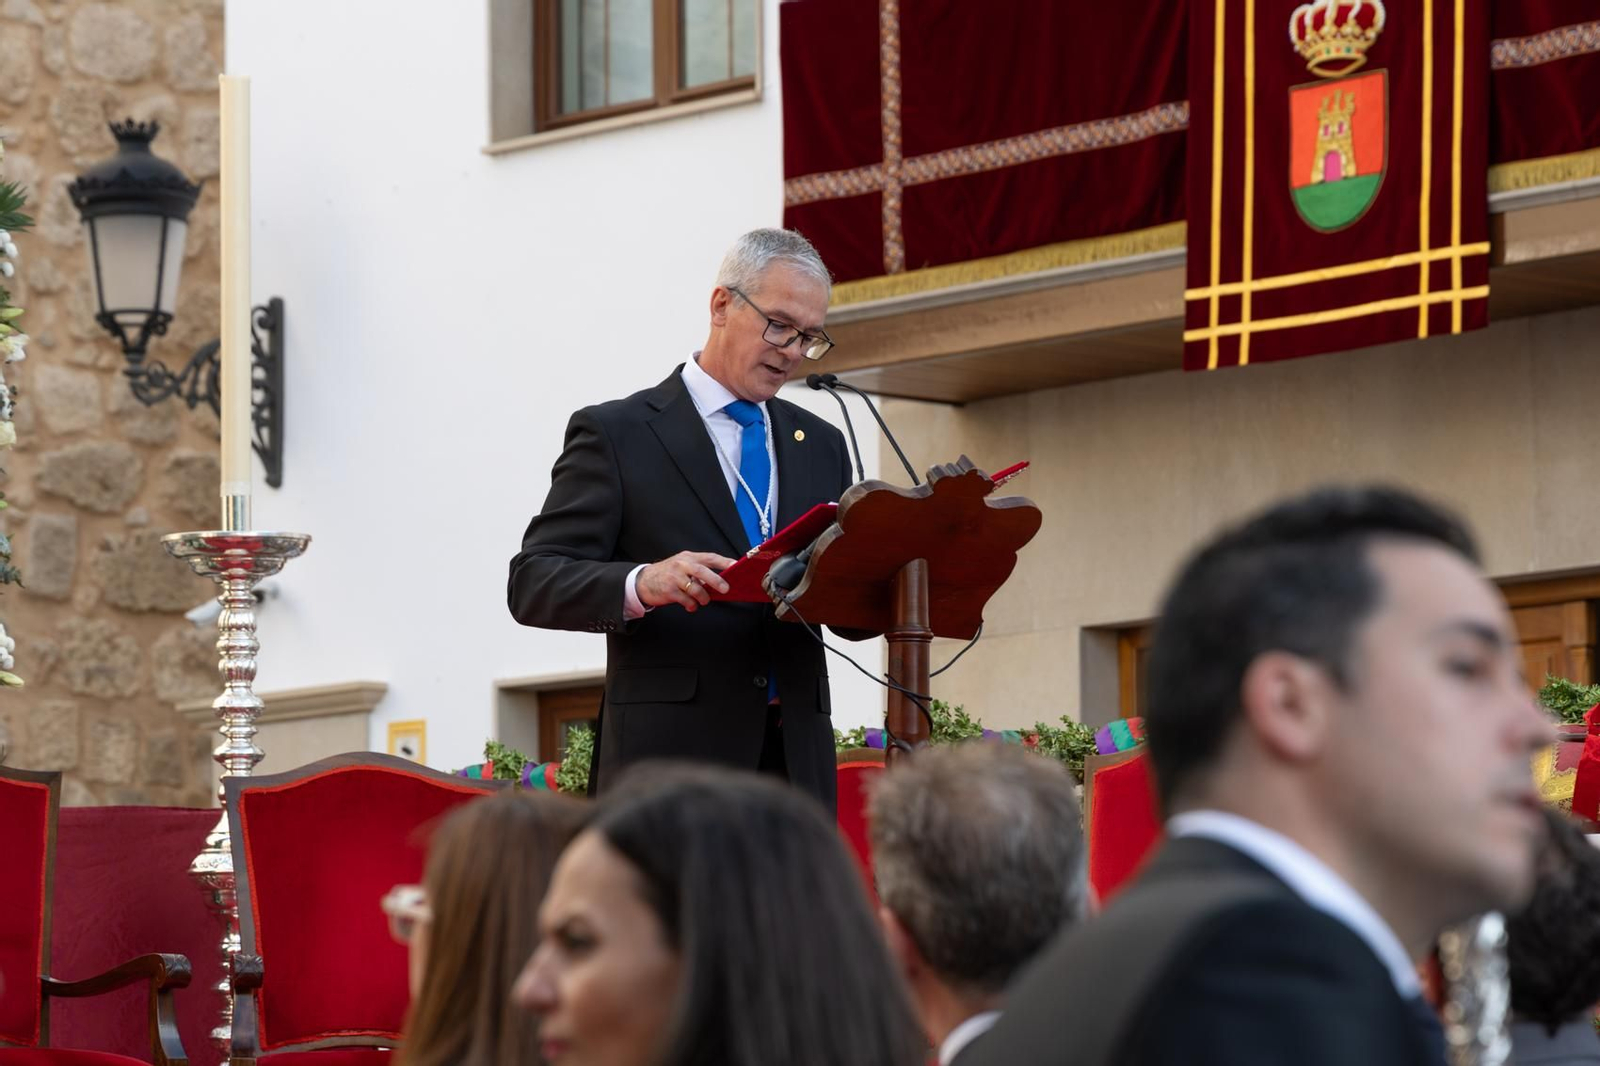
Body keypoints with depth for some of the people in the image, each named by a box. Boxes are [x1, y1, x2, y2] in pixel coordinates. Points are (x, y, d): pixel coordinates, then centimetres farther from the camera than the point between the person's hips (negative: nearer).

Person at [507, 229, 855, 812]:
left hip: (796, 763, 5)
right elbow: (532, 583, -4)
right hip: (671, 763, -5)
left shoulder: (822, 445, 21)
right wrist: (640, 585, -23)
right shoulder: (616, 433, 4)